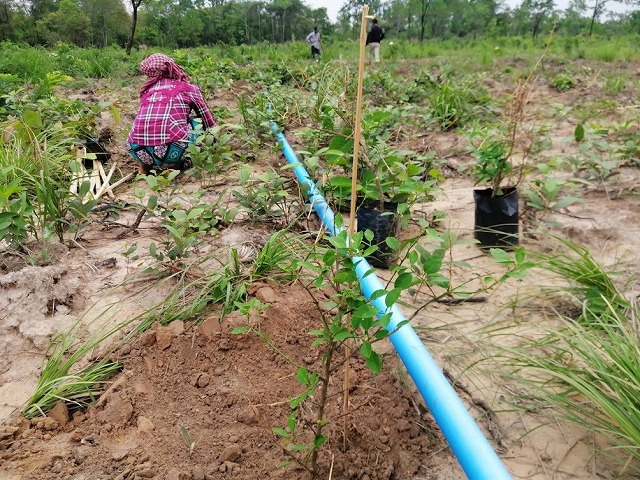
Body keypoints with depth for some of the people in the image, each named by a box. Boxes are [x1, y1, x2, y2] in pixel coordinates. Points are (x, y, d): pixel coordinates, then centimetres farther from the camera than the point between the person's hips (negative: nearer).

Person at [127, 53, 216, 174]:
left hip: (138, 152, 4)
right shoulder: (188, 88, 12)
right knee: (198, 124, 21)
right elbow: (209, 124, 22)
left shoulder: (147, 90, 21)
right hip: (172, 153, -4)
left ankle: (145, 165, 19)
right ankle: (183, 163, 8)